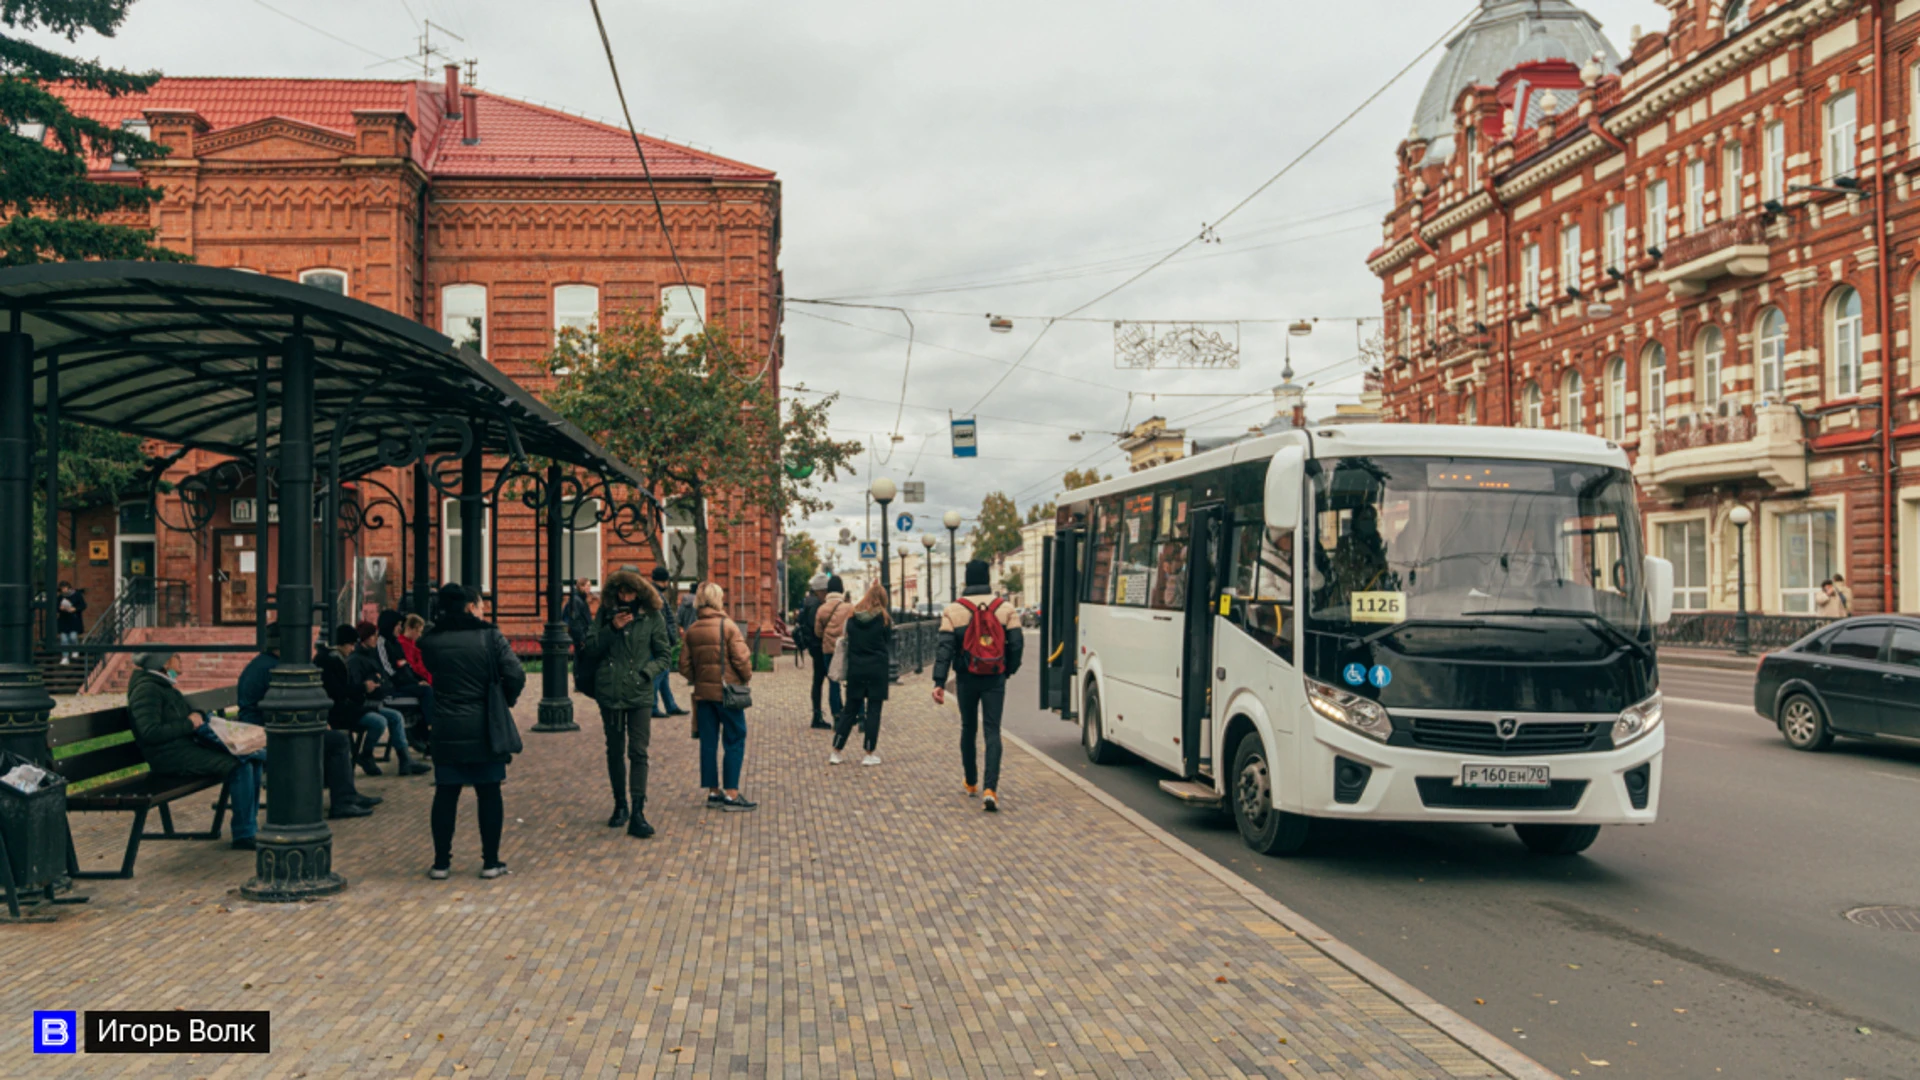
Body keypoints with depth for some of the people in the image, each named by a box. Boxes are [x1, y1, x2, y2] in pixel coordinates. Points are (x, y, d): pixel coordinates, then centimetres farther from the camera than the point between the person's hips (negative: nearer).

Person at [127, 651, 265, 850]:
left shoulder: (162, 684, 18)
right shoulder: (146, 689, -13)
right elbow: (150, 732, -23)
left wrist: (196, 715, 5)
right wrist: (188, 724, -15)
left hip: (189, 745, 10)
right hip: (171, 756, -10)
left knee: (251, 759, 0)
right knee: (238, 767, -24)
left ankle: (250, 825, 6)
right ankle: (244, 836, -18)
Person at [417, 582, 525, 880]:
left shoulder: (430, 641, -2)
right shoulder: (490, 637, -7)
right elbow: (516, 676, -11)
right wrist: (506, 700, 7)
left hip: (446, 730, 1)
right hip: (484, 730, -1)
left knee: (445, 795, 9)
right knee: (489, 794, 7)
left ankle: (441, 863, 13)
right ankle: (490, 863, 10)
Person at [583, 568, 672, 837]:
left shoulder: (653, 617, 0)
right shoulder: (605, 614, 4)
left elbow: (664, 654, 5)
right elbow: (591, 649, 1)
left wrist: (647, 671, -12)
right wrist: (611, 629, -12)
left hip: (640, 694, -2)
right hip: (609, 693, 2)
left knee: (638, 753, -8)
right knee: (615, 751, 12)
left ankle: (637, 814, -9)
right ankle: (620, 805, 26)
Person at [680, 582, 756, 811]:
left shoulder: (692, 630, 5)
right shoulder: (727, 626, -11)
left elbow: (684, 665, 5)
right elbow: (741, 659, -14)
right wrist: (747, 677, 3)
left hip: (702, 692, 5)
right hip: (726, 691, -5)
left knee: (708, 742, 9)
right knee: (735, 741, 2)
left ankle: (713, 792, 14)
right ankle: (731, 794, -1)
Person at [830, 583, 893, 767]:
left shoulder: (852, 618, 0)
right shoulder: (884, 619, -6)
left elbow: (847, 640, 6)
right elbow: (888, 641, 3)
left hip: (855, 669, 3)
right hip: (877, 669, -3)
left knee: (850, 710, 11)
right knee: (873, 710, 3)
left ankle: (835, 752, 11)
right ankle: (870, 753, 4)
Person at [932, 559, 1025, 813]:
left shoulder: (954, 610, -5)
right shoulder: (1005, 608, -1)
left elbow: (945, 648, -9)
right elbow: (1016, 644, 0)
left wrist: (939, 682, -11)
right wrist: (1009, 670, 16)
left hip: (966, 678, 0)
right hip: (995, 679, 0)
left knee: (968, 729, 17)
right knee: (992, 731, -2)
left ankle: (971, 783, 28)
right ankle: (990, 788, -16)